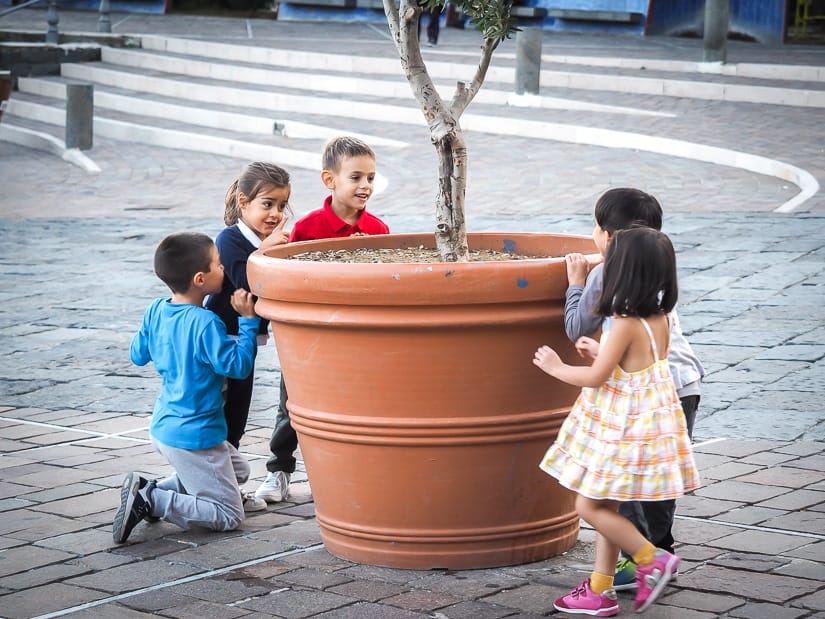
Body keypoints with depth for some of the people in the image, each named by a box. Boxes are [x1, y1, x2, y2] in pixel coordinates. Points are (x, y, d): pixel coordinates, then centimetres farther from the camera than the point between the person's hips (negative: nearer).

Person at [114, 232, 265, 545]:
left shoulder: (156, 310, 1)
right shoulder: (205, 324, -23)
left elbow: (137, 355, 13)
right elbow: (238, 365, -19)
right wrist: (248, 320, -13)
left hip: (163, 427, 9)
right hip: (194, 436, -9)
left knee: (238, 470, 27)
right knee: (229, 515, -1)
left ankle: (152, 489, 10)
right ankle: (150, 501, -15)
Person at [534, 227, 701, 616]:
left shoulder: (625, 324, -22)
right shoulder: (659, 319, 4)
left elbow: (595, 377, -19)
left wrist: (556, 367, -4)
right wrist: (601, 352, 19)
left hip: (622, 430, -9)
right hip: (646, 421, 9)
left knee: (590, 506, -2)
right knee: (605, 507, 15)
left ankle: (652, 559, 3)